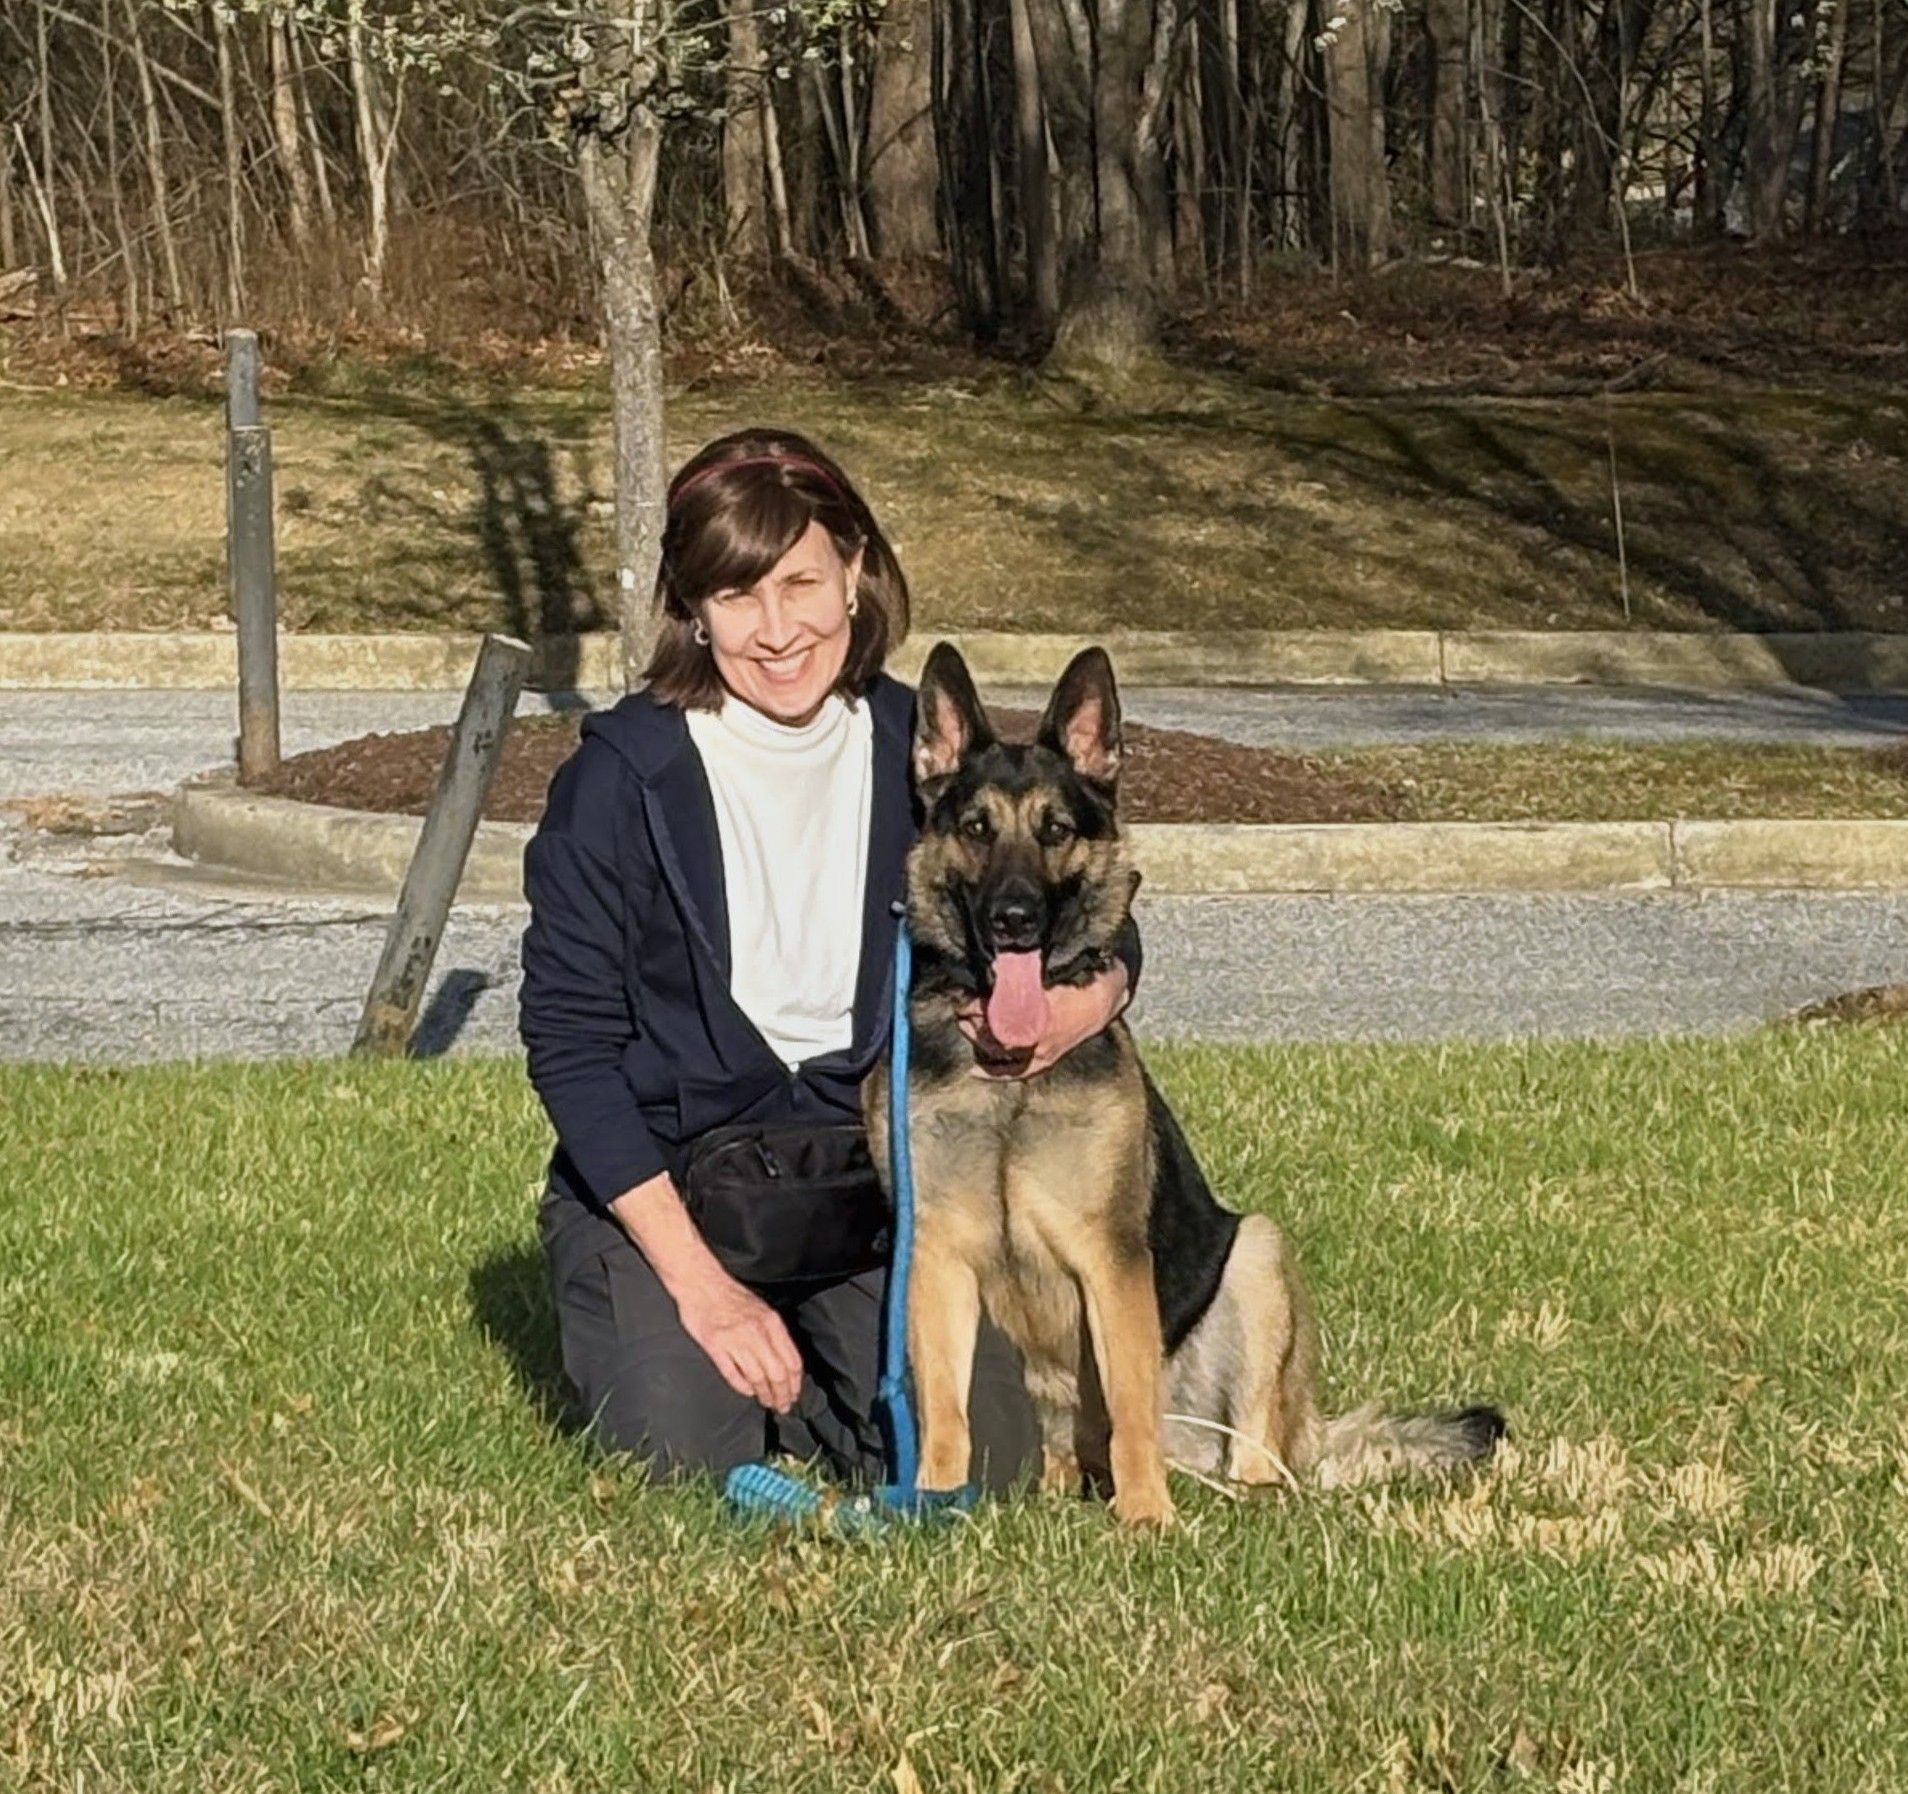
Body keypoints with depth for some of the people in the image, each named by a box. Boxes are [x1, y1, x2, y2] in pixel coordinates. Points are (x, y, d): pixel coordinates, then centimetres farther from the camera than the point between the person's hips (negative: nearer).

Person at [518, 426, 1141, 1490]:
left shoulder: (918, 754, -3)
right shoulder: (624, 776, -13)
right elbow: (568, 1038, -13)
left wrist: (1095, 994, -21)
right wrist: (697, 1278, -20)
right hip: (661, 1172, -2)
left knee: (979, 1463, -16)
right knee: (690, 1457, -24)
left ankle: (786, 1372, 15)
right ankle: (652, 1328, 12)